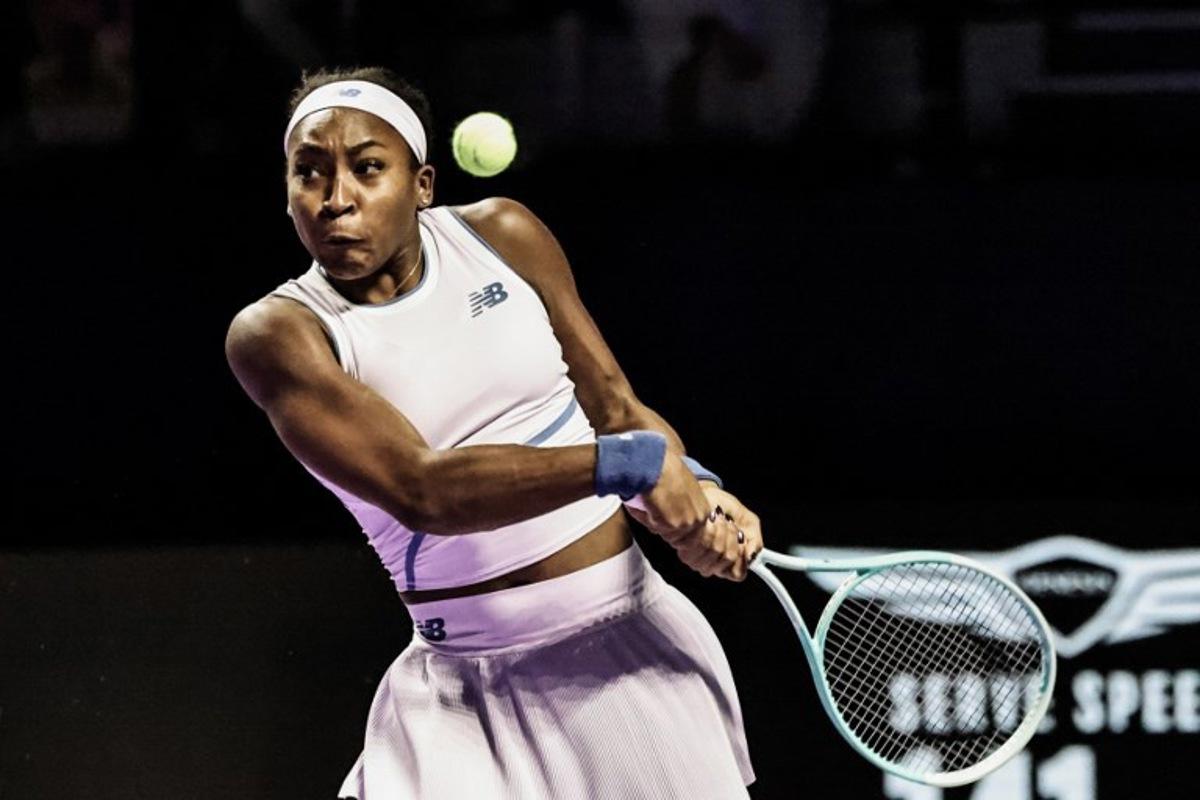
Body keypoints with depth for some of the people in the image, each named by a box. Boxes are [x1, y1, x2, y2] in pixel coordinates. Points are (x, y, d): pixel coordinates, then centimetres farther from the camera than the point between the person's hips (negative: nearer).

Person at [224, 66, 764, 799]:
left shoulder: (500, 236, 2)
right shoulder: (275, 334, -10)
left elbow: (618, 409, 6)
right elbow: (421, 490, -22)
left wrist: (687, 489, -15)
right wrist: (622, 461, -30)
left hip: (631, 635, 3)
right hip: (471, 687, -3)